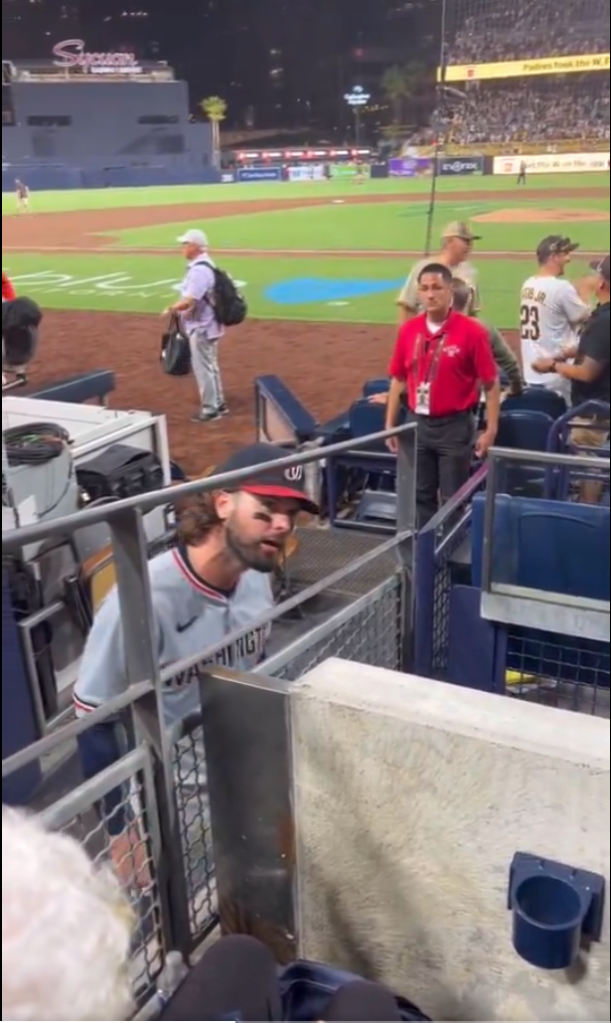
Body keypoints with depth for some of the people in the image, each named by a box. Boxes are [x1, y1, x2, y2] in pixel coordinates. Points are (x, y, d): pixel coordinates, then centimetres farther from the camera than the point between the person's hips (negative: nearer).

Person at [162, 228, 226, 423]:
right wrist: (179, 310, 7)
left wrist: (171, 309, -13)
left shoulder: (199, 270, -22)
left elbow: (189, 301, -28)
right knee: (210, 365, 18)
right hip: (205, 325, 10)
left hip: (201, 327, -10)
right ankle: (218, 403, 29)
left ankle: (210, 409, 8)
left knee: (203, 367, -1)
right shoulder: (203, 266, 10)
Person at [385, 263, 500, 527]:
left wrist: (491, 429, -11)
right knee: (420, 495, 15)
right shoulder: (408, 330, 2)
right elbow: (398, 380, 10)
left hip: (455, 425, -4)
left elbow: (491, 384, -8)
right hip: (418, 424, 4)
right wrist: (390, 425, 10)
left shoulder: (472, 331, -11)